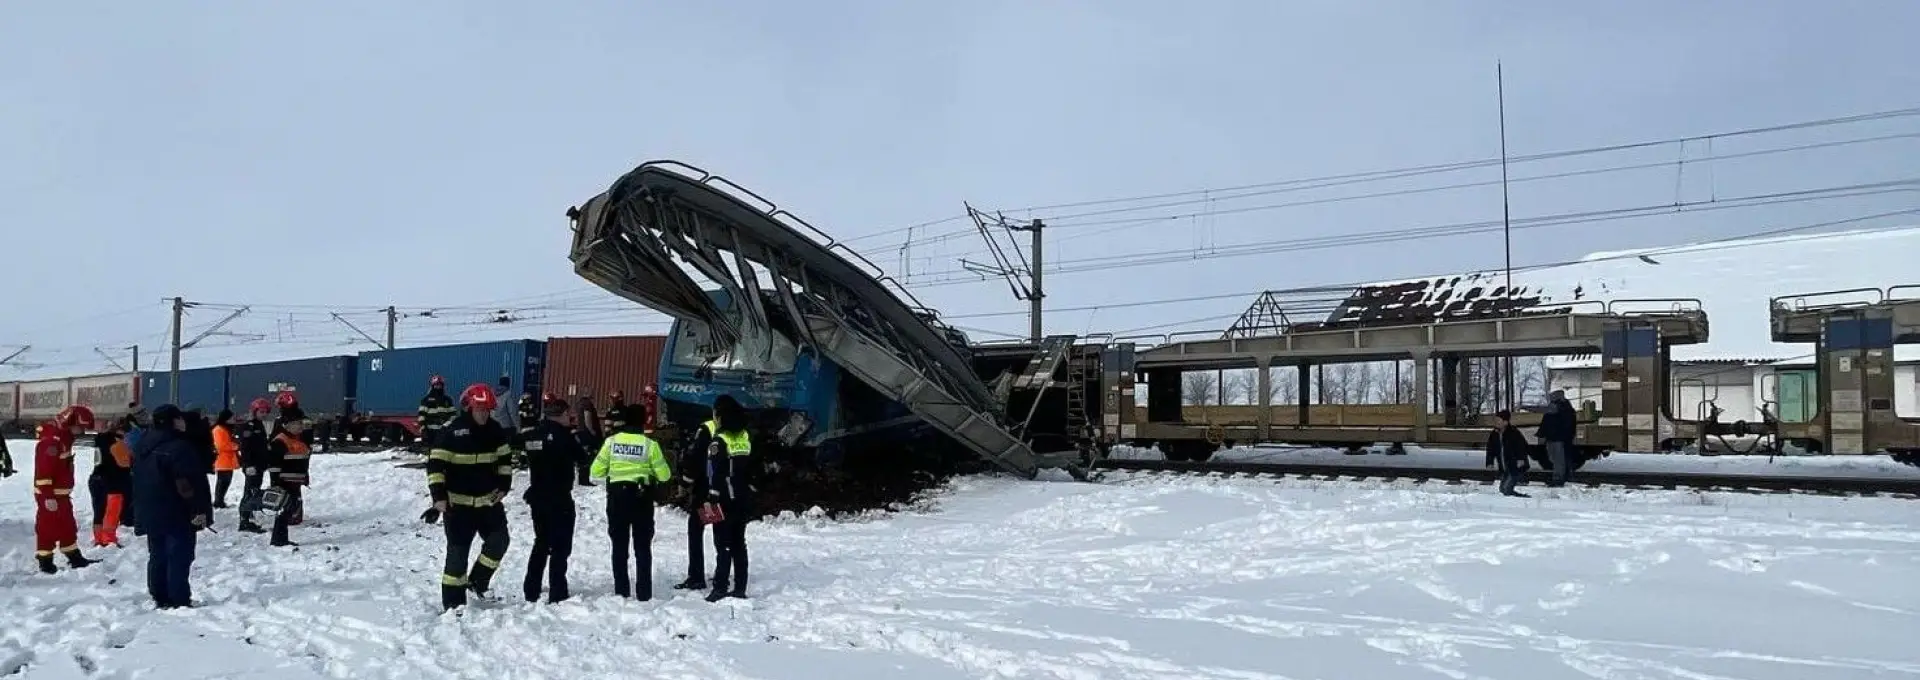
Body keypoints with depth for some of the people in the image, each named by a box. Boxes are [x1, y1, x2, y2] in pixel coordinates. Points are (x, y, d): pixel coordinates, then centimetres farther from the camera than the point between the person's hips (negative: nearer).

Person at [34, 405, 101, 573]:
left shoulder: (64, 438, 13)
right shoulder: (51, 441, -20)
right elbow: (43, 470, -24)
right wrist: (48, 496, -25)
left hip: (61, 494, 10)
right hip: (50, 496, -10)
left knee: (68, 527, 15)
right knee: (48, 528, -1)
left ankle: (75, 558, 22)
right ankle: (45, 563, 7)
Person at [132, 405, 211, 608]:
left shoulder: (144, 446, 12)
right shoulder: (178, 447, -19)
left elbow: (138, 480, 21)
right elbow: (190, 483, -23)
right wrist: (200, 510, -19)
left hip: (150, 514, 9)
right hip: (177, 515, -9)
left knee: (157, 556, 14)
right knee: (179, 557, -5)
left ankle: (159, 597, 19)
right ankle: (178, 600, -6)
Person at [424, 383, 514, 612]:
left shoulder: (495, 430, 1)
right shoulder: (452, 432, -15)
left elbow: (504, 459, 15)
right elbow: (435, 463, -15)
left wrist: (504, 484, 4)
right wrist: (439, 497, -21)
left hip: (489, 500, 5)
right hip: (458, 502, -5)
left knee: (499, 541, 0)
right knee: (458, 551, -1)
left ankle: (478, 581, 20)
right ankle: (453, 602, 8)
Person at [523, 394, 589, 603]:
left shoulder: (535, 434, 7)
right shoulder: (562, 434, -15)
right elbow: (580, 457, -8)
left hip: (537, 496, 8)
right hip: (559, 498, -7)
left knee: (541, 543, 18)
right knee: (560, 547, -3)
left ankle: (532, 592, 22)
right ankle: (557, 594, -6)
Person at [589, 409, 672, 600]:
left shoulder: (611, 441, -5)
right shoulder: (649, 444, -10)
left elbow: (596, 472, -3)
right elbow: (664, 475, -6)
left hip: (617, 496, 1)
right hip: (642, 498, -1)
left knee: (619, 545, 11)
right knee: (643, 547, 8)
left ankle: (621, 592, 11)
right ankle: (644, 593, 6)